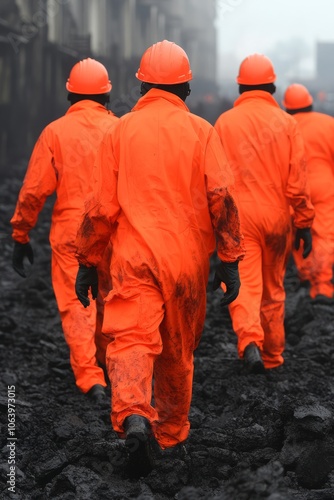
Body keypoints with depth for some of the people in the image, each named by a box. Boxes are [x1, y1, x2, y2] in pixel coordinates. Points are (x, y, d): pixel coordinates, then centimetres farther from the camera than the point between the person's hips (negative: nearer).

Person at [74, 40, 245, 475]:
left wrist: (87, 263, 10)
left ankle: (134, 417, -36)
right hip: (187, 259, 1)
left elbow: (101, 205, 2)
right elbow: (222, 197, -7)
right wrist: (230, 260, -3)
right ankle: (172, 434, 27)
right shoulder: (201, 131, 1)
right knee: (178, 351, 15)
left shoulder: (120, 131, 3)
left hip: (133, 258, -1)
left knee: (131, 337, -10)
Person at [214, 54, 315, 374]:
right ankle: (272, 356, 26)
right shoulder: (286, 122, -2)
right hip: (276, 217, 2)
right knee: (273, 289, 15)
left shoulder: (225, 122, -2)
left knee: (244, 286, -4)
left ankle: (250, 341, -30)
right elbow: (297, 179, -4)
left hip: (238, 218, -1)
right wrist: (304, 222, 4)